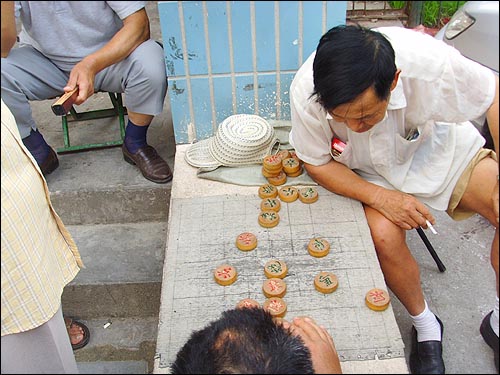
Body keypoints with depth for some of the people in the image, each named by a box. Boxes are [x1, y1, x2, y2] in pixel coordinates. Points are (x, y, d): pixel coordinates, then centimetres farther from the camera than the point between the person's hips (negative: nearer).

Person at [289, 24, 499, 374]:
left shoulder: (430, 62, -33)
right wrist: (380, 197, -28)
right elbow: (317, 162, -14)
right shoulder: (305, 93, -31)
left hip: (440, 146, 1)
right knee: (385, 236, -27)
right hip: (373, 171, 0)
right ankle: (425, 326, 3)